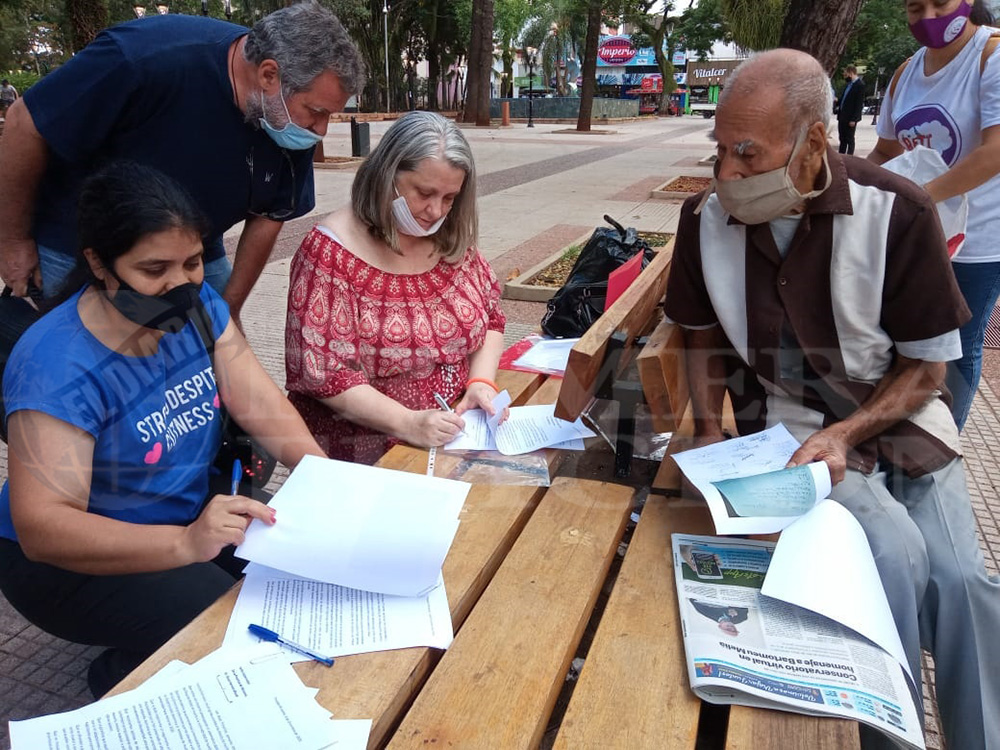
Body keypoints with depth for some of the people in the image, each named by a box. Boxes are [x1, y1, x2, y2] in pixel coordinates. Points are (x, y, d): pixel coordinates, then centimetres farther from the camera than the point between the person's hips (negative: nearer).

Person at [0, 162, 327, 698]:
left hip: (193, 510, 6)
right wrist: (186, 543, -48)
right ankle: (120, 681, 7)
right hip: (67, 558, -6)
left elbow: (259, 402, -11)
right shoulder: (56, 367, -28)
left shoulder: (197, 305, -9)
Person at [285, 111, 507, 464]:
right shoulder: (330, 252, -13)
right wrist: (408, 424, -25)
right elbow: (321, 372, -16)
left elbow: (491, 317, 12)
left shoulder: (452, 240, 3)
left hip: (454, 433, 6)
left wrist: (481, 382, -7)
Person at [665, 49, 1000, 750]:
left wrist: (844, 435, -19)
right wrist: (711, 435, -5)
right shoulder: (705, 218, -8)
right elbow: (705, 336, 7)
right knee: (894, 551, -23)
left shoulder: (897, 211, -14)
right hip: (787, 424, 0)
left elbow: (929, 362, -6)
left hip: (898, 416, 1)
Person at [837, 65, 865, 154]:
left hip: (850, 118, -8)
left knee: (849, 139, -2)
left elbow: (859, 103, -16)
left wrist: (854, 119, -20)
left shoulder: (860, 85, -12)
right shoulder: (849, 84, 14)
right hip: (842, 116, 8)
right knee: (842, 139, 13)